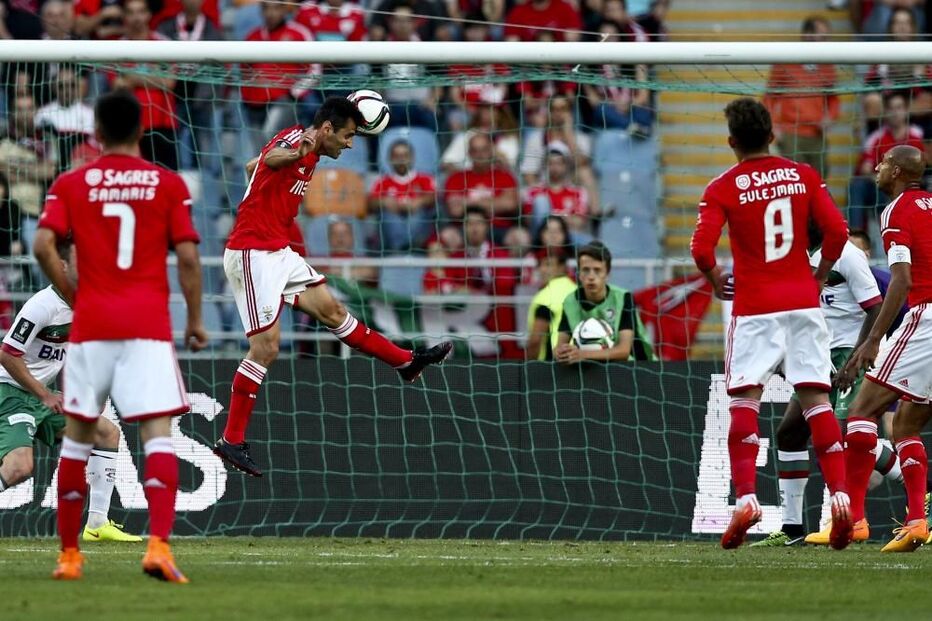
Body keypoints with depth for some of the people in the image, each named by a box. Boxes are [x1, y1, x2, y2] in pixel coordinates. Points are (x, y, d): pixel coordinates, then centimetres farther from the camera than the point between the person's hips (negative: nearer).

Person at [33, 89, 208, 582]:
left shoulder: (71, 185, 5)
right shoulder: (168, 184, 3)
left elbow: (43, 246, -7)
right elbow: (187, 256, -2)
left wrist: (73, 297, 6)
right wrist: (195, 320, 8)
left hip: (91, 323, 2)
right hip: (149, 324, -1)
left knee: (77, 435, 12)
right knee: (158, 434, -7)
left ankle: (68, 555, 16)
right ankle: (158, 545, -25)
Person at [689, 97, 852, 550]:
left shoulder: (722, 189, -4)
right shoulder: (803, 176, 5)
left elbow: (701, 249, -13)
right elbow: (836, 231, -2)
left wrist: (716, 281, 6)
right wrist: (819, 275, 13)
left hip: (754, 307, -2)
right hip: (803, 301, 2)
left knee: (744, 401, 1)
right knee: (815, 397, 3)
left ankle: (745, 497, -13)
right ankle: (839, 493, -7)